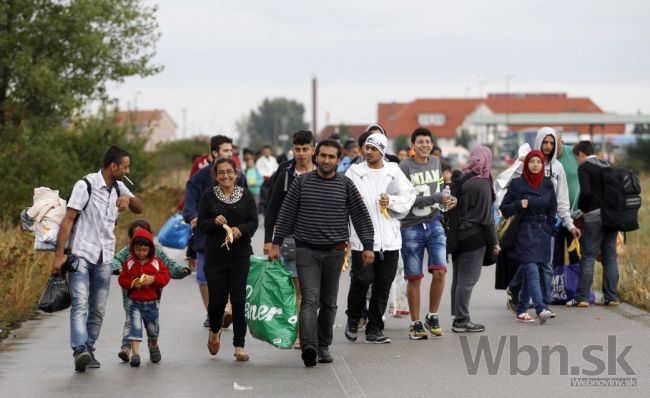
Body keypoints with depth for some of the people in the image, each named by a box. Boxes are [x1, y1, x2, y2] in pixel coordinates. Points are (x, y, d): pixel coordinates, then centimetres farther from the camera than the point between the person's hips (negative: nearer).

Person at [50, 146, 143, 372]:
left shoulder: (118, 188, 12)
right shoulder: (86, 186, -9)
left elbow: (139, 209, 17)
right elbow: (68, 219, -11)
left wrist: (128, 198, -8)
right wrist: (59, 254, -16)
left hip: (104, 258, 6)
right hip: (82, 254, -6)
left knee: (98, 309, 6)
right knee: (80, 303, -19)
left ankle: (89, 350, 14)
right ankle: (80, 351, -31)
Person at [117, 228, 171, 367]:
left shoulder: (157, 263, -3)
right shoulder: (129, 263, -3)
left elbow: (165, 277, -4)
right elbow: (122, 279, -2)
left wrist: (154, 279, -21)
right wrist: (132, 283, -20)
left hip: (152, 302, 1)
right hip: (135, 302, -1)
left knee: (153, 328, 17)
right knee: (135, 327, -13)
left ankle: (154, 346, 46)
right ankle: (135, 354, -15)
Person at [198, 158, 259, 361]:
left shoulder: (246, 195, 5)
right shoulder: (209, 195, 3)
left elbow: (253, 223, 2)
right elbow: (201, 224, 0)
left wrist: (240, 230, -18)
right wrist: (215, 222, -20)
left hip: (241, 255, 0)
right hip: (215, 255, 0)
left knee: (239, 299, -6)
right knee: (217, 299, -1)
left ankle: (239, 345, 2)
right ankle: (215, 331, 32)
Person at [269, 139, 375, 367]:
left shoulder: (346, 185, 4)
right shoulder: (302, 182, 3)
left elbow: (361, 217, 6)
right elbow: (286, 214, 6)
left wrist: (368, 246, -1)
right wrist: (276, 243, 2)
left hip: (334, 252, 2)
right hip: (306, 251, -2)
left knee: (329, 303, 9)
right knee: (310, 300, -14)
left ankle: (323, 346, 19)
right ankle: (309, 346, -27)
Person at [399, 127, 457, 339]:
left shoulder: (436, 162, 8)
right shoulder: (405, 167, -10)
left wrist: (447, 199, 2)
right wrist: (436, 199, -22)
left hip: (434, 225, 4)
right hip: (411, 228, -4)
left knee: (439, 272, -10)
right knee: (414, 278, 2)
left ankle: (432, 316, 8)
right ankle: (415, 324, 13)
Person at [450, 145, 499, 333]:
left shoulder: (461, 179, 10)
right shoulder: (482, 185, -13)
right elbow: (486, 217, -13)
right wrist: (494, 242, -6)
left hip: (458, 236, 8)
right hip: (474, 238, -8)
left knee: (458, 278, 12)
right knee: (468, 279, -5)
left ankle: (458, 317, 17)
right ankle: (462, 320, -4)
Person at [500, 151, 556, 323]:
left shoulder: (547, 184, 10)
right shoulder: (517, 184, -1)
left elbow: (552, 209, 18)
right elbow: (504, 209, 1)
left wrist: (548, 228, 10)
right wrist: (519, 204, -16)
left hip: (542, 236, 4)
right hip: (524, 234, -4)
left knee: (528, 273, 6)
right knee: (532, 272, -16)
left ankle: (521, 311, 13)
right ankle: (541, 309, -27)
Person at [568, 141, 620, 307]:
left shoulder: (584, 168, -4)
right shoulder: (607, 166, 17)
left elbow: (585, 192, -17)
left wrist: (582, 207, 0)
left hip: (595, 215, -6)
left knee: (588, 256, -3)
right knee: (610, 256, 9)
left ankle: (582, 297, -5)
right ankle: (611, 296, 9)